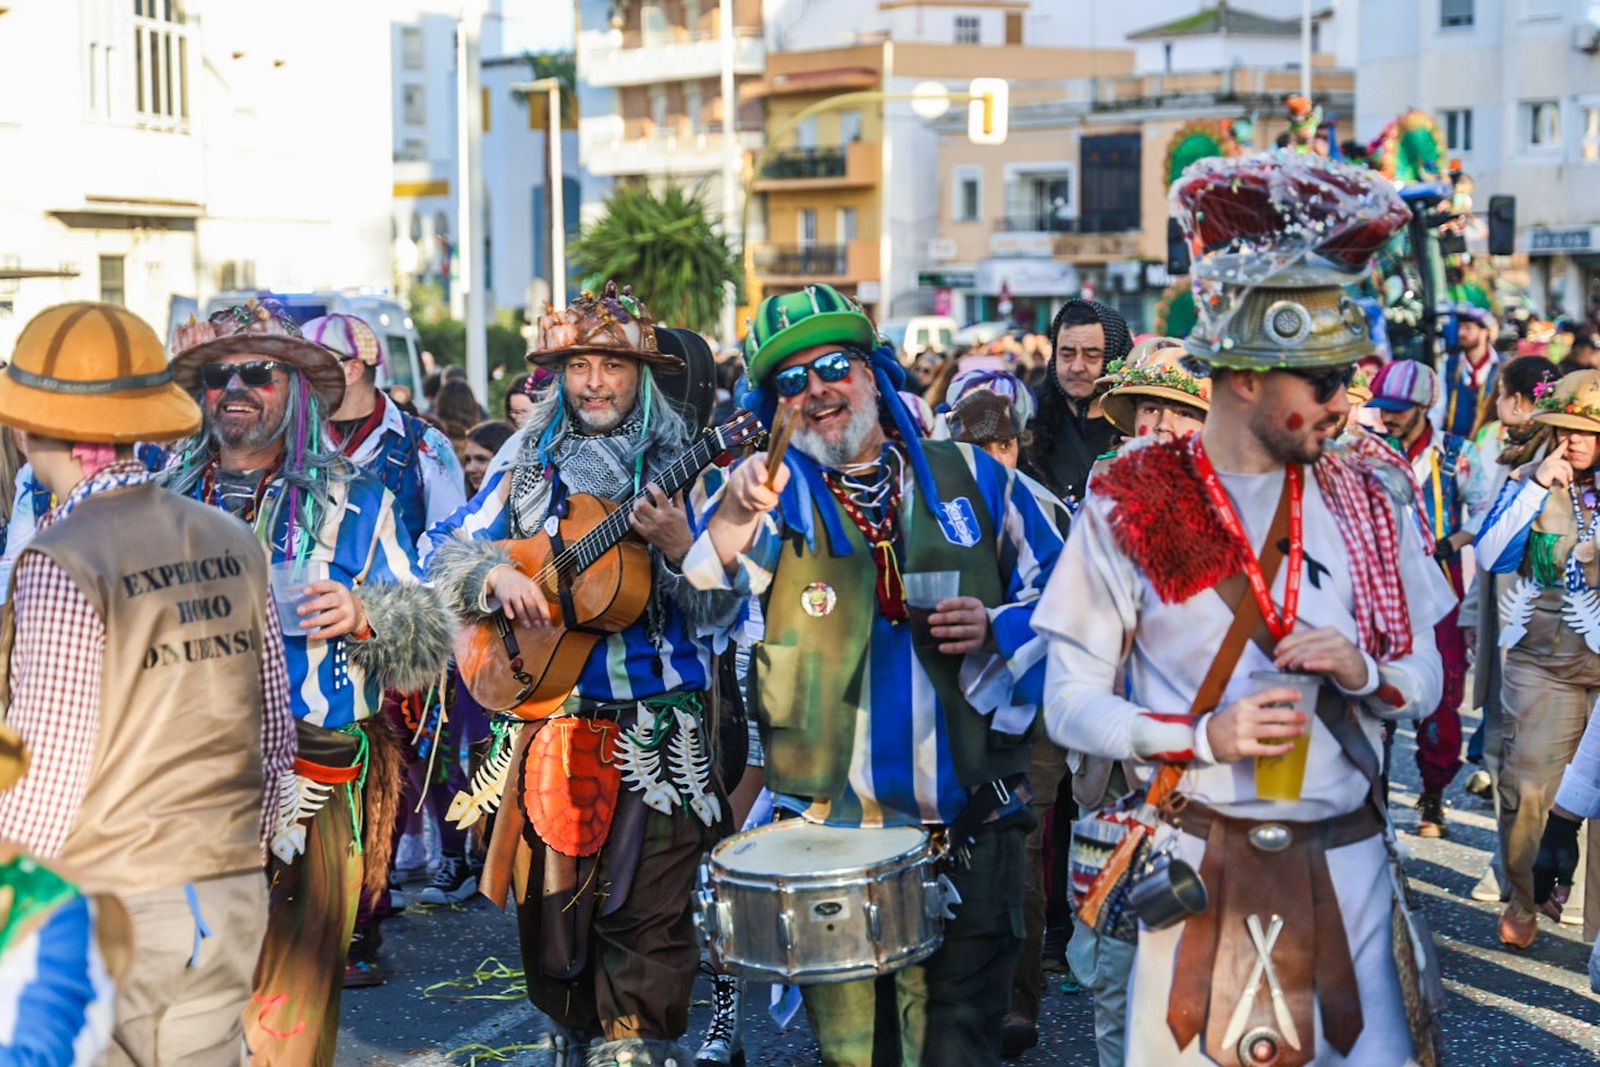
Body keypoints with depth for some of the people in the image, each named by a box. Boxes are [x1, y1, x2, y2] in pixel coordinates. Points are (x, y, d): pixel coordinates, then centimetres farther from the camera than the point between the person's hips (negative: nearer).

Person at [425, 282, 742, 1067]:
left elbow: (721, 609, -3)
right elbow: (448, 552, 6)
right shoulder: (529, 459, 7)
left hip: (655, 726, -2)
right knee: (551, 899, 10)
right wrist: (495, 576, -14)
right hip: (545, 715, 3)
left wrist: (677, 547, -22)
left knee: (643, 908, -7)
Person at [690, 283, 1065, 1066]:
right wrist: (736, 512, -36)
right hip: (830, 822, -1)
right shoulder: (774, 493, 2)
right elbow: (706, 600, -17)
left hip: (969, 817, 1)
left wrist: (995, 627, -9)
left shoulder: (968, 477, 6)